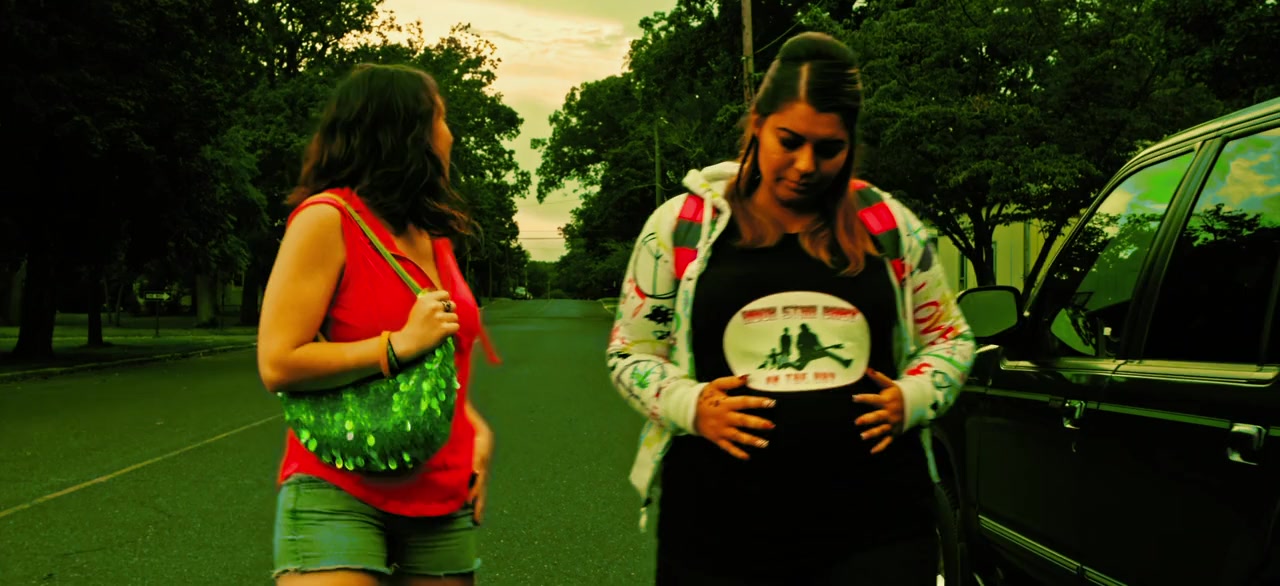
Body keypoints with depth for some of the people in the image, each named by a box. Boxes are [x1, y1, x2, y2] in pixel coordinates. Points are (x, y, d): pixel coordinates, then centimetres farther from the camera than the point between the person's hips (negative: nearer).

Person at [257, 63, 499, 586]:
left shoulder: (434, 234, 13)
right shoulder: (328, 218, -10)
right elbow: (278, 366, -16)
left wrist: (476, 428, 9)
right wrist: (402, 343, -18)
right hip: (341, 496, -7)